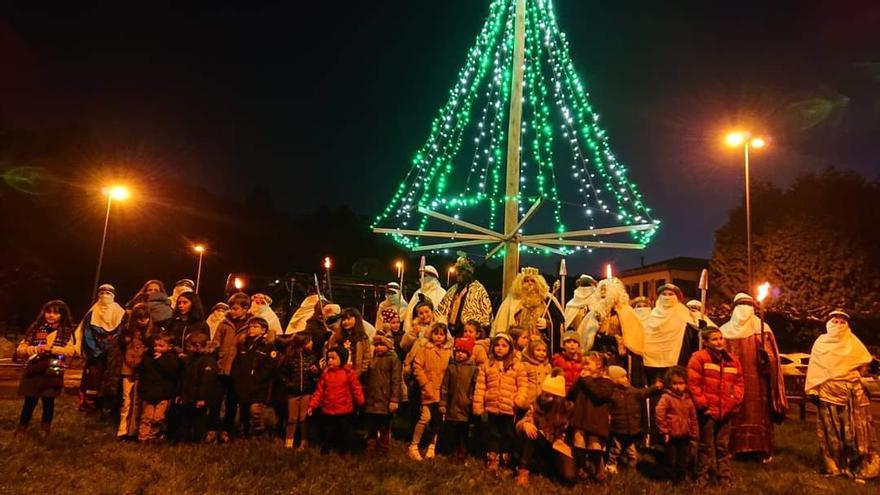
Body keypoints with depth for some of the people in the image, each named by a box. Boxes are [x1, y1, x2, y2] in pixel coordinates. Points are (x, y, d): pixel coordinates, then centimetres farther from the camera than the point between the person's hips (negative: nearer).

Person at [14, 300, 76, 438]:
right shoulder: (35, 329, 8)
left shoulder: (66, 332, 4)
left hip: (53, 373, -1)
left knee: (48, 401, 7)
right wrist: (35, 349, -14)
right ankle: (21, 430, 20)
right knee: (30, 401, 4)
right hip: (33, 371, 1)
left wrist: (50, 348, -17)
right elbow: (19, 350, 6)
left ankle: (45, 430, 21)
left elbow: (70, 351, -9)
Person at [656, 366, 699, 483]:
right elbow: (659, 414, -19)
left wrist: (694, 436, 12)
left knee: (684, 460, 16)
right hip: (671, 436, -5)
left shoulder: (688, 399, 4)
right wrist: (664, 431, -15)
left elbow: (693, 418, 10)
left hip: (685, 437, 5)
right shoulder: (666, 398, -13)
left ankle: (681, 479, 33)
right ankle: (672, 480, 23)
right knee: (670, 460, 7)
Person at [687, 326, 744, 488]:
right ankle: (702, 477, 17)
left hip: (725, 412, 4)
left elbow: (738, 383, 13)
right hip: (708, 411, -4)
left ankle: (725, 477, 25)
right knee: (706, 446, 5)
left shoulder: (732, 361, 6)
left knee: (723, 446, 14)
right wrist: (702, 405, -13)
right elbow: (693, 384, -13)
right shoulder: (699, 358, -11)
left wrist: (735, 401, 0)